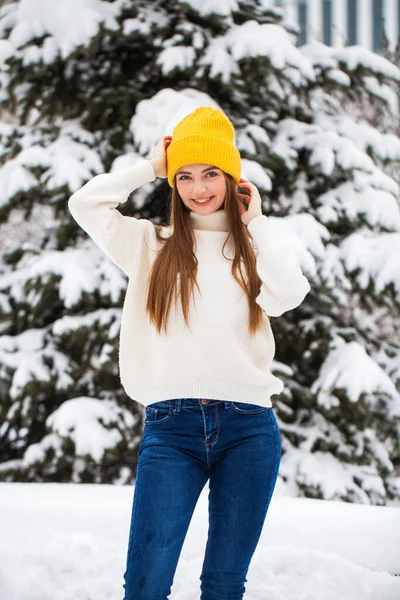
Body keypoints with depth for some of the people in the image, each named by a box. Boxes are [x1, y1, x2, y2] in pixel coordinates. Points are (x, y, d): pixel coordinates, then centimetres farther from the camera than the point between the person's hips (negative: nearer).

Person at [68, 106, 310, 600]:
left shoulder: (252, 247, 16)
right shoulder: (152, 244, 15)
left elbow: (288, 296, -4)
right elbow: (86, 204, 2)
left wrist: (256, 225, 8)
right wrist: (151, 166, 11)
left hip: (248, 425, 1)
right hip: (171, 425, -1)